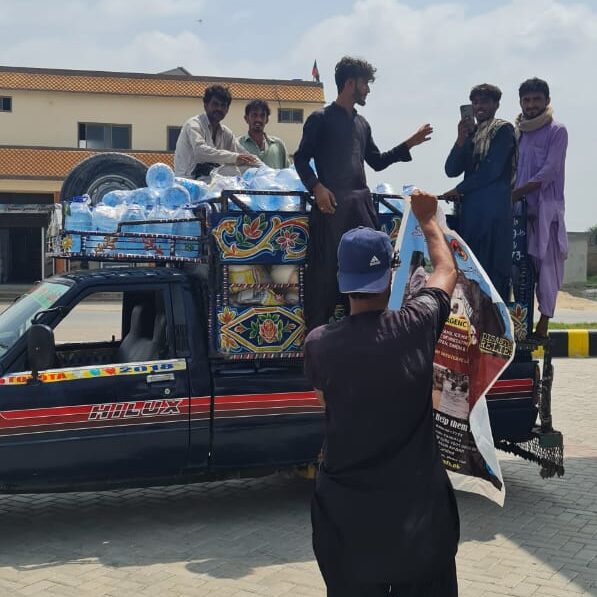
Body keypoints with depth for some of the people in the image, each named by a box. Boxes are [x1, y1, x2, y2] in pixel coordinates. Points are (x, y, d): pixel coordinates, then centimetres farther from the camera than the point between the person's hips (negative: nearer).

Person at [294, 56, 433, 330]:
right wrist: (316, 187, -17)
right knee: (326, 268, -7)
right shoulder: (321, 119, 0)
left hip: (362, 203, 7)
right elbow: (301, 159, -3)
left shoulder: (362, 124, 19)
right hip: (332, 202, -7)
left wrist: (409, 143, 18)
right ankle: (316, 332, -1)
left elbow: (377, 162, 24)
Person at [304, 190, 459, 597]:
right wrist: (427, 218, 24)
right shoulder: (416, 327, -13)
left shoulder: (318, 344, -11)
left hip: (347, 510, 0)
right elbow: (447, 270, 9)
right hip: (418, 503, 0)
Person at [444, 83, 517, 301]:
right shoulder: (470, 133, 19)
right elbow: (451, 170, 9)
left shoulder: (503, 129, 1)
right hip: (470, 207, 6)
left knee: (492, 266, -9)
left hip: (494, 208, -6)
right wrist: (461, 139, -5)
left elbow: (492, 170, -9)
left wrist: (459, 190, -2)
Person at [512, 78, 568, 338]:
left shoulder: (556, 131, -1)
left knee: (546, 264, -6)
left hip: (547, 208, -5)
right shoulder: (518, 131, 17)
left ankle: (544, 321, -3)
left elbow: (548, 172, -11)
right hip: (520, 208, 5)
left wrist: (514, 194, -17)